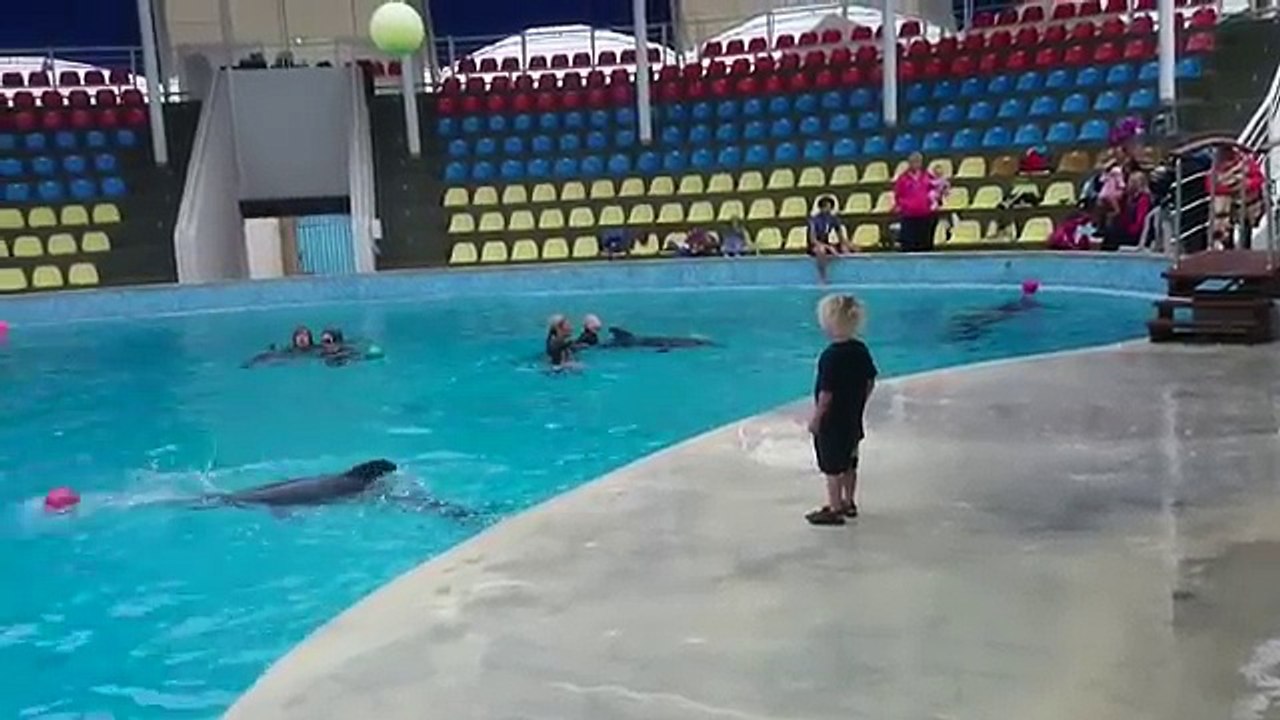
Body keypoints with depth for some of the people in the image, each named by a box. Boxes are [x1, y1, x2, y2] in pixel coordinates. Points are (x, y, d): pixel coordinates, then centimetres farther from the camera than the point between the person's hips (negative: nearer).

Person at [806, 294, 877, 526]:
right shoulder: (861, 350, 0)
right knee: (849, 464, 20)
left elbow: (826, 393, -23)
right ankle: (849, 503, 33)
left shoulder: (832, 355, -23)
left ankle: (834, 510, 13)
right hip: (853, 419, 8)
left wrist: (815, 418, -13)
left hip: (832, 421, -8)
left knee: (833, 467, 4)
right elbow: (870, 382, 8)